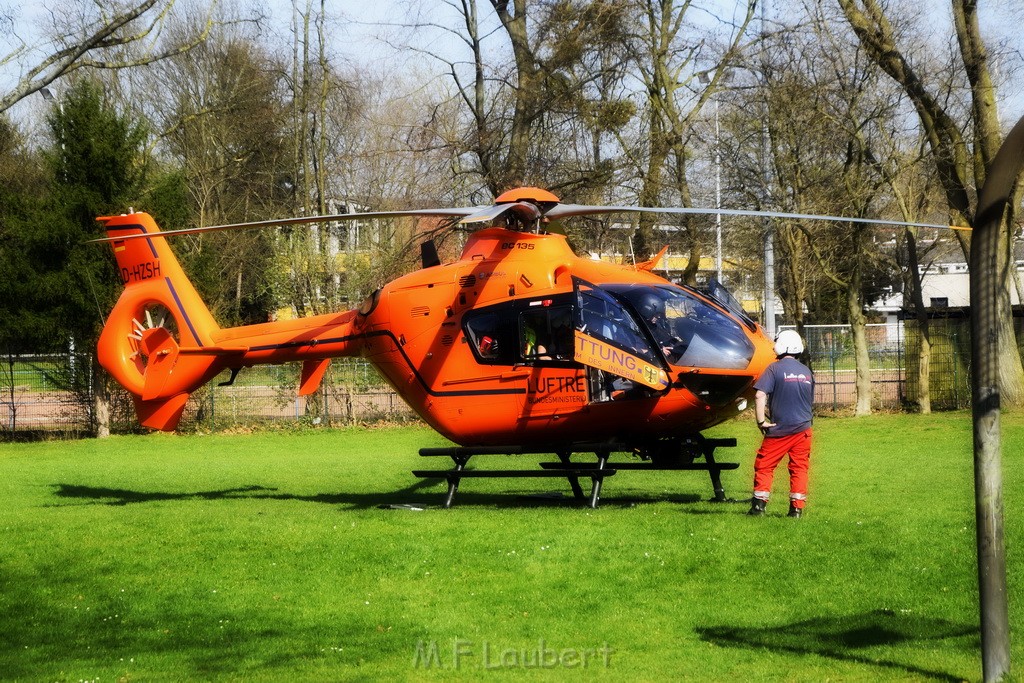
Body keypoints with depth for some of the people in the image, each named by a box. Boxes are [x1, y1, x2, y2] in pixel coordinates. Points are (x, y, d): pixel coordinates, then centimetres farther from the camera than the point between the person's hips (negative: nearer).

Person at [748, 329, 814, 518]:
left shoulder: (775, 368, -8)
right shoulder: (807, 371, 9)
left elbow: (760, 395, -16)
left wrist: (761, 421, -9)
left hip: (779, 429, -4)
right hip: (803, 429, 4)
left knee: (764, 465, 6)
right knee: (799, 468, 9)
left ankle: (759, 504, 2)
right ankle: (797, 507, 7)